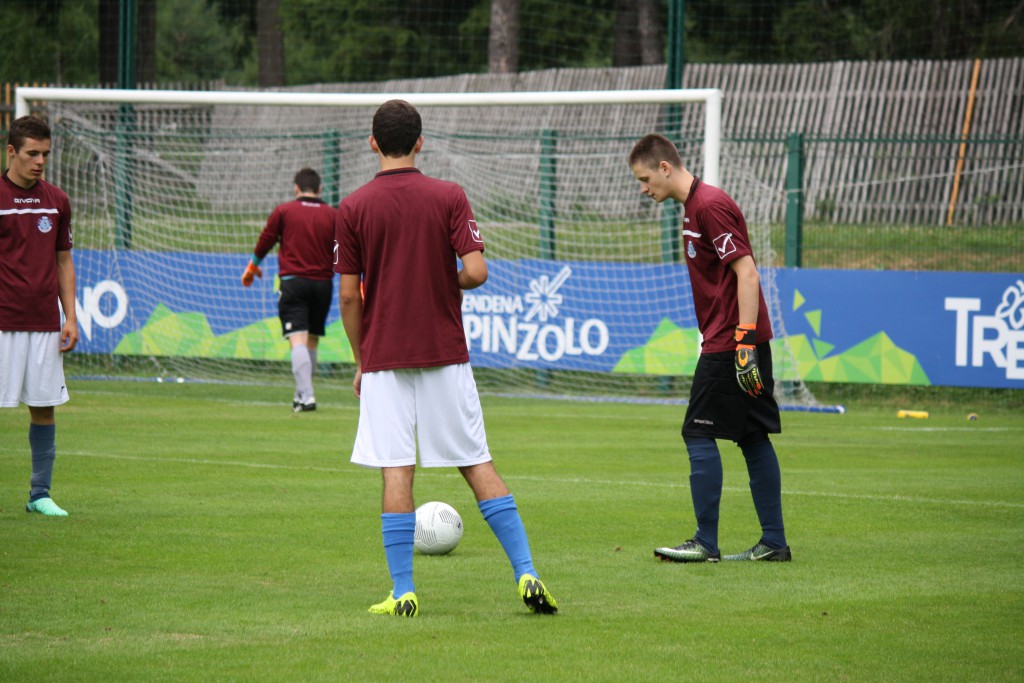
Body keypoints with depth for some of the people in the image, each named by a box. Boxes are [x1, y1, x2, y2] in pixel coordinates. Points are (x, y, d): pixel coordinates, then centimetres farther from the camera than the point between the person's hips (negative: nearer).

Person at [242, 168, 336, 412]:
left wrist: (252, 267, 27)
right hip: (323, 283, 3)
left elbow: (265, 242, 10)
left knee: (298, 340, -11)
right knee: (312, 341, 16)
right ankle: (302, 394, 23)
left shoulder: (283, 211, 1)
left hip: (293, 282, -3)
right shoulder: (333, 215, 5)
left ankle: (306, 395, -25)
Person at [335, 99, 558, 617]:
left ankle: (403, 592, -3)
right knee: (478, 466, 5)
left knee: (396, 472, 0)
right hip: (445, 356, 1)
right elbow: (475, 272, -11)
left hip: (384, 359, 0)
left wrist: (361, 361, 10)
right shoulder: (449, 197, -2)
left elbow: (349, 295, -1)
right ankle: (526, 574, 0)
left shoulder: (353, 208, -1)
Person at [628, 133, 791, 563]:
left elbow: (747, 273, -20)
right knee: (753, 438, 9)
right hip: (732, 340, 10)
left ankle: (705, 543, -4)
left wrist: (745, 340, -23)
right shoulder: (694, 207, 17)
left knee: (699, 435, -6)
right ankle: (774, 542, 10)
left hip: (728, 343, -10)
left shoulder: (710, 206, -14)